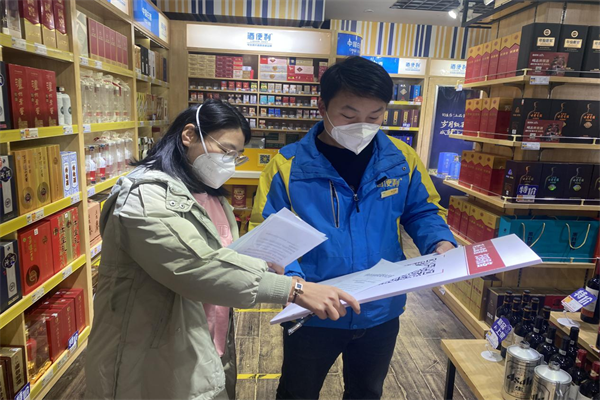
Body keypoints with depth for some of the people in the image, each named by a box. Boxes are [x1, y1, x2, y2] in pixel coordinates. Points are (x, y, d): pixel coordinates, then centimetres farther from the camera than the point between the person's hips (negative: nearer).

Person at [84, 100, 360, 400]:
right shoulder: (145, 197, -21)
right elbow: (199, 267, -33)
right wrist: (295, 289, -35)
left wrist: (266, 263, -8)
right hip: (156, 367, -8)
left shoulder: (210, 196, 8)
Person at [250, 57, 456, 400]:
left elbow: (422, 212, 5)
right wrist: (291, 278, -30)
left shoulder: (402, 159, -7)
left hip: (381, 313, 3)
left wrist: (441, 244, -16)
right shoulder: (289, 165, -15)